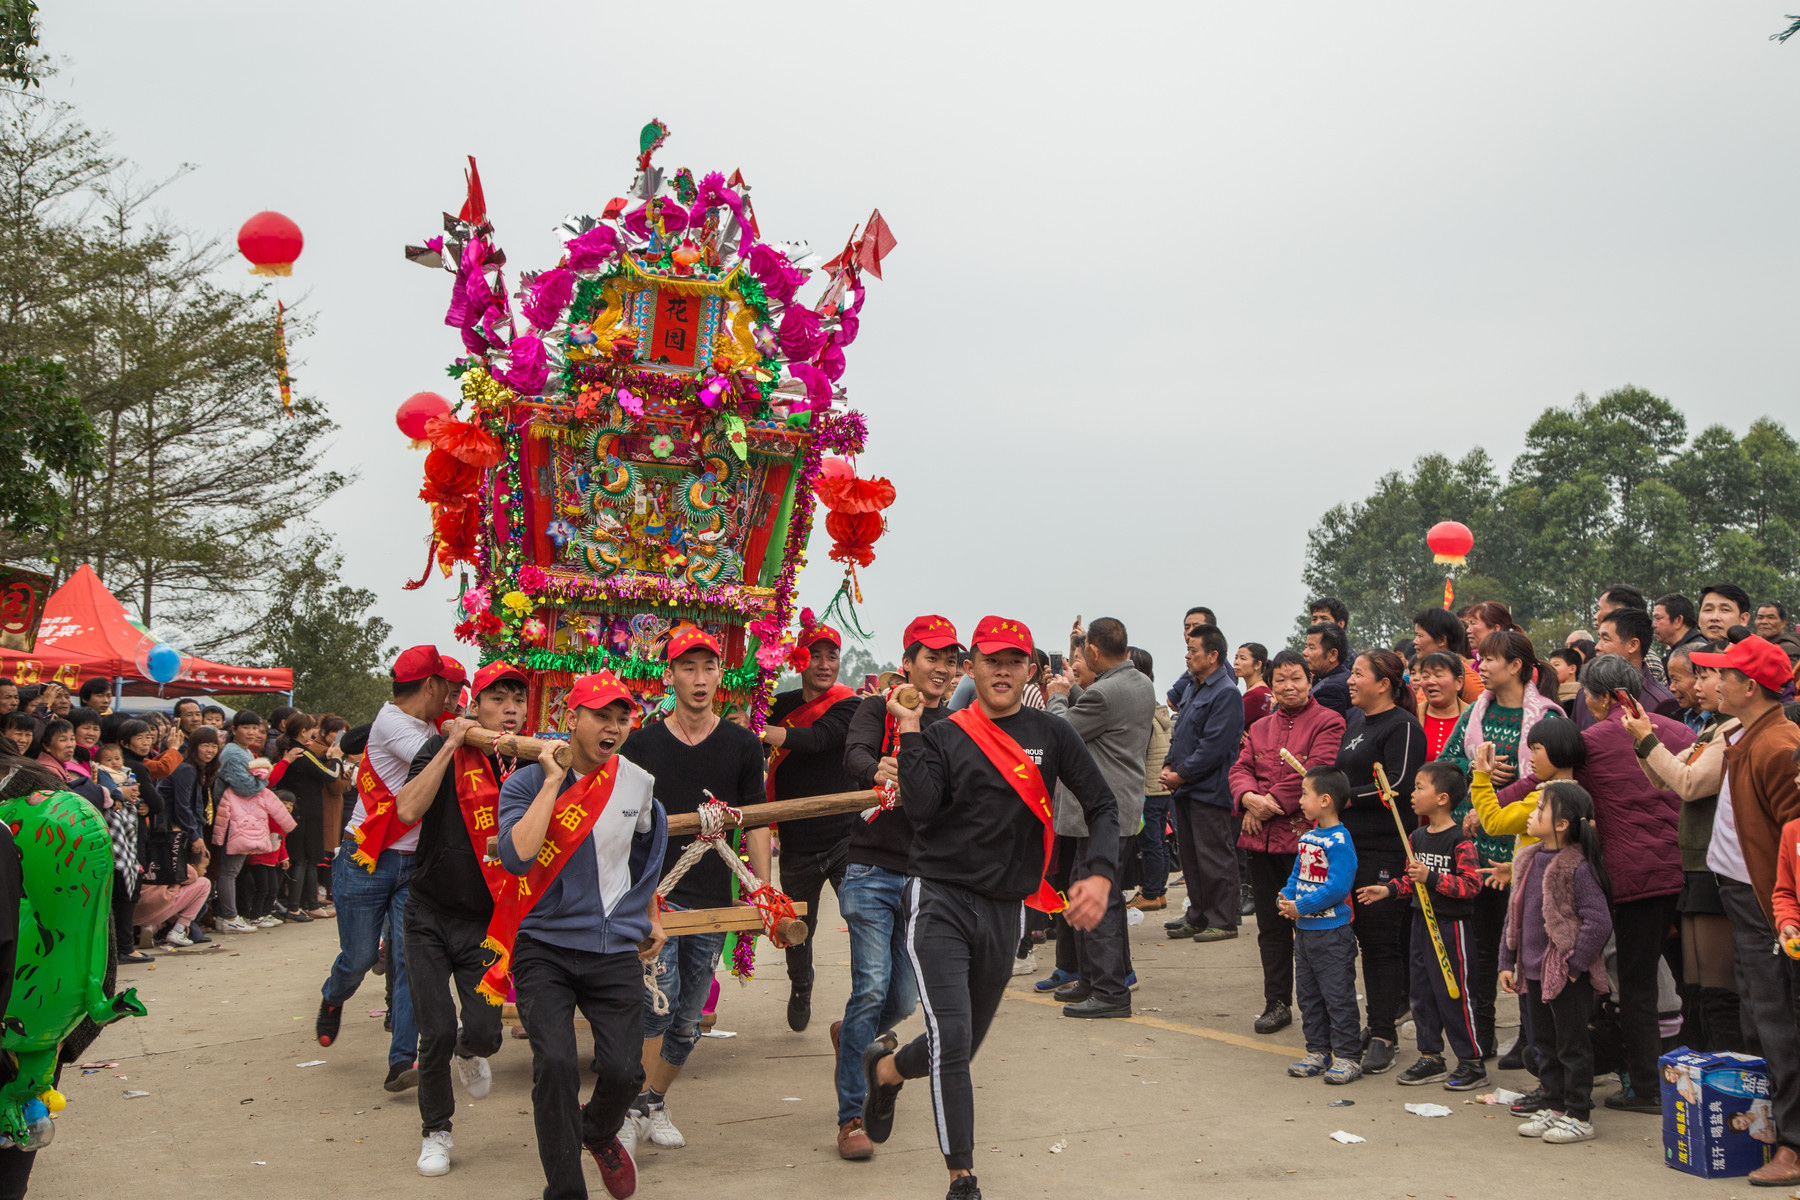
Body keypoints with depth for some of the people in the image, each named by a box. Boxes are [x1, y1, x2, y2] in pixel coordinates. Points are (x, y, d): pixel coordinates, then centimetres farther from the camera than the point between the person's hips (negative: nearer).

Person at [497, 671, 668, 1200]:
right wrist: (553, 781, -19)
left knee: (622, 1069, -5)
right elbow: (516, 857, -24)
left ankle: (599, 1133, 32)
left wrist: (652, 917, 28)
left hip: (616, 948, 3)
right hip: (545, 946, -2)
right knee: (555, 1063, -19)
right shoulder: (526, 783, -6)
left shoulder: (638, 783, 4)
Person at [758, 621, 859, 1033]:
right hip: (797, 843, 4)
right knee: (797, 929, 18)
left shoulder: (848, 705, -8)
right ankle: (800, 989, 47)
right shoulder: (782, 705, 6)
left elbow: (819, 737, -27)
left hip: (844, 837, -4)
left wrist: (770, 733, -43)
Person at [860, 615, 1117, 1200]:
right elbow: (921, 806, -16)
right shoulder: (943, 736, 0)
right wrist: (909, 729, -14)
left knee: (963, 1047, 15)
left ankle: (886, 1068, 47)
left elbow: (1102, 805, 3)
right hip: (941, 902, -3)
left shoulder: (1050, 734, 3)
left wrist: (1101, 875, -11)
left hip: (1005, 910, 3)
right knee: (951, 1039, -16)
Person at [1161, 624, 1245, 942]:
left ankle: (1223, 920, 6)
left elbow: (1213, 747, -20)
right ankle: (1198, 916, 24)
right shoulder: (1193, 689, 16)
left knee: (1214, 858, -3)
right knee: (1190, 855, 14)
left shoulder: (1226, 694, -14)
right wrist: (1169, 766, 5)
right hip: (1184, 789, 9)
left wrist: (1181, 775, -16)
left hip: (1209, 791, -9)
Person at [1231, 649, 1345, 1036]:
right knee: (1271, 925, 12)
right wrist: (1249, 798, -12)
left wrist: (1271, 803, -15)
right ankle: (1276, 1003, 22)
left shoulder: (1328, 722, -2)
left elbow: (1314, 771, -14)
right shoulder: (1260, 728, 18)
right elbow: (1240, 768, 10)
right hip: (1260, 840, 6)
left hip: (1304, 837, -6)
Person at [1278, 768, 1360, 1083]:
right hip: (1304, 929, 9)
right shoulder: (1307, 837, 10)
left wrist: (1301, 907, -20)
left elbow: (1337, 888, -23)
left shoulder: (1339, 841, -18)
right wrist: (1285, 898, -1)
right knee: (1309, 994, 16)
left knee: (1338, 996, -1)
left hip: (1332, 932, -9)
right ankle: (1318, 1051, 26)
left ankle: (1347, 1057, 8)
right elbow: (1297, 874, 18)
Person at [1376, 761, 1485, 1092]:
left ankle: (1472, 1062, 12)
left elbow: (1471, 884, -23)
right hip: (1422, 922, 8)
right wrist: (1389, 889, 6)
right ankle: (1431, 1058, 24)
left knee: (1453, 994, -1)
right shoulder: (1418, 837, 9)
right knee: (1422, 992, 13)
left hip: (1450, 925, -8)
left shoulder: (1459, 840, -16)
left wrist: (1431, 878, -28)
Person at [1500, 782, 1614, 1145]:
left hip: (1569, 975, -8)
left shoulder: (1577, 867, -18)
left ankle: (1578, 1117, 15)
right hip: (1534, 971, 8)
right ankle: (1552, 1107, 28)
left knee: (1572, 1046, 4)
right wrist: (1507, 961, 11)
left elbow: (1598, 921, -20)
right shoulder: (1528, 860, 7)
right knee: (1544, 1043, 16)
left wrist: (1574, 965, -17)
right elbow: (1514, 915, 14)